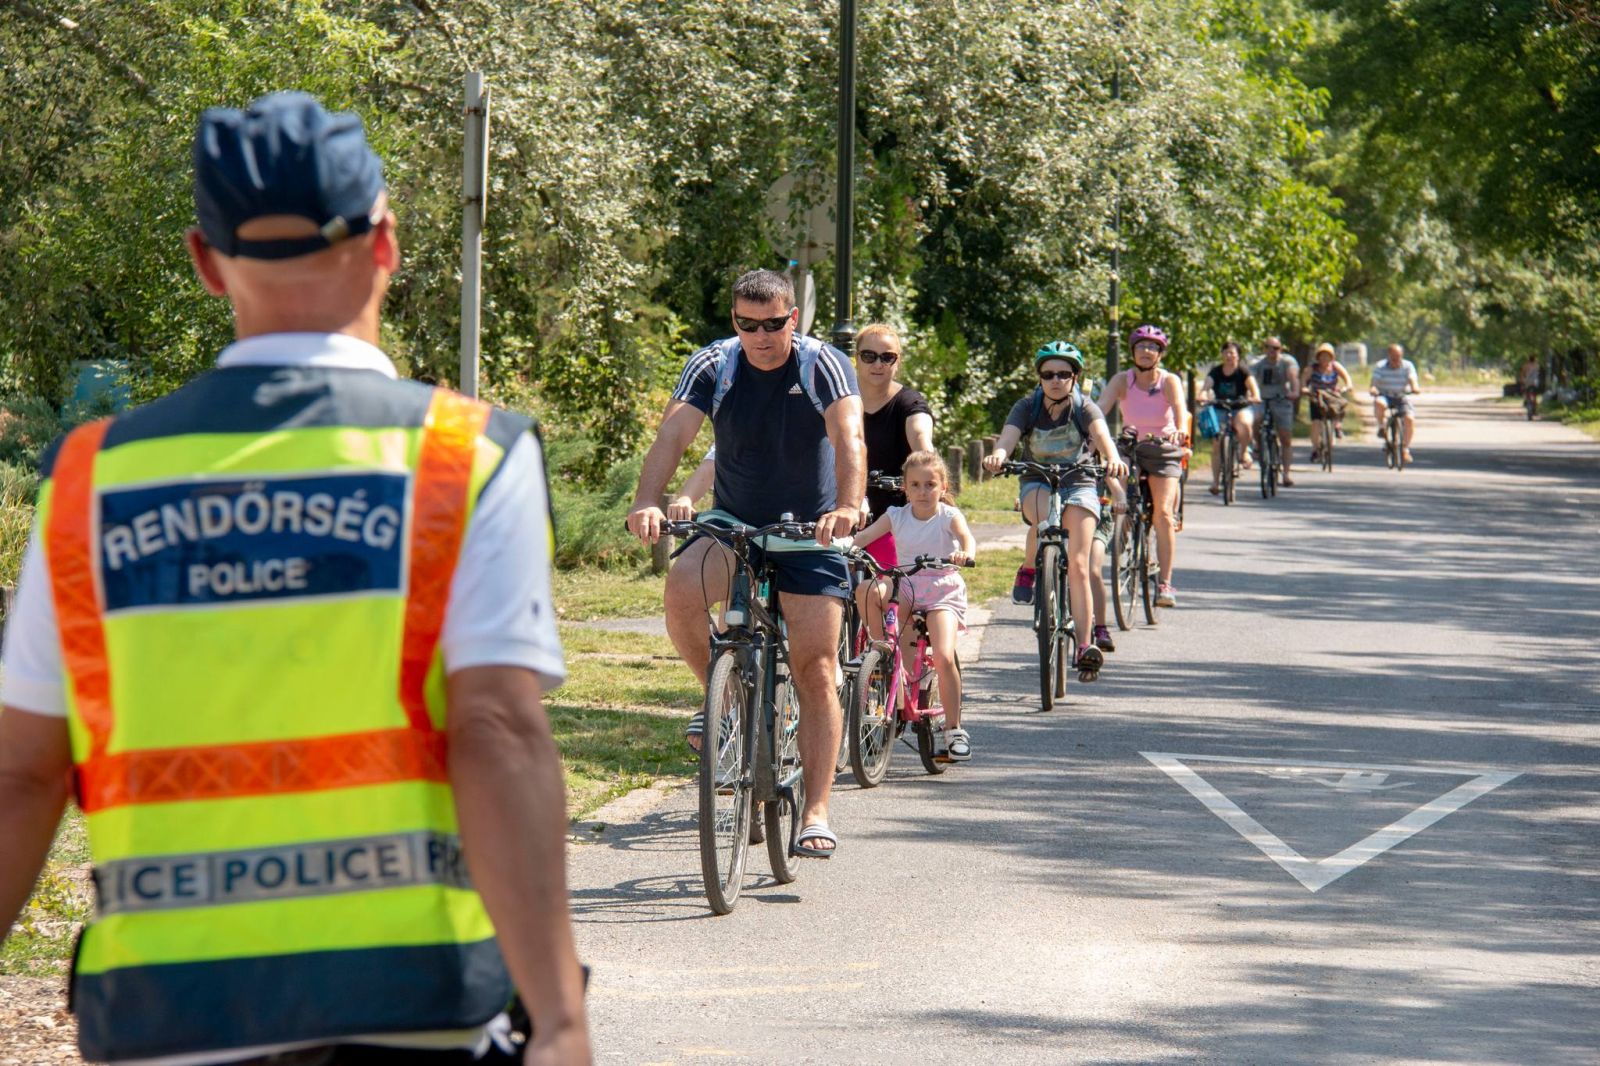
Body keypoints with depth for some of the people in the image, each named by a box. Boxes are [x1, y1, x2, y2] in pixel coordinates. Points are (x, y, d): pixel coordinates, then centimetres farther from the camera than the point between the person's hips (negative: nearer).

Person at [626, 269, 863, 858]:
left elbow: (849, 439, -27)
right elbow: (671, 436, -20)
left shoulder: (824, 365, -12)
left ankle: (816, 811, -4)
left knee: (816, 671, -9)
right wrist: (647, 502, -39)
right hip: (733, 524, 1)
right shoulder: (712, 367, -8)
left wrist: (848, 507, -46)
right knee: (683, 590, -30)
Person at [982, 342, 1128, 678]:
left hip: (1079, 485, 0)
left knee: (1078, 565, -14)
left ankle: (1084, 645, -13)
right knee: (1043, 515, -37)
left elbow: (1101, 434, -28)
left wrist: (1113, 459, -51)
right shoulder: (1027, 407, -6)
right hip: (1037, 483, 0)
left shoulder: (1084, 408, -9)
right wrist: (998, 455, -47)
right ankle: (1028, 569, -8)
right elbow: (1008, 435, -23)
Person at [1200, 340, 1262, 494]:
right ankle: (1216, 481, -1)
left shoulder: (1243, 373, -7)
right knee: (1217, 445, -8)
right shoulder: (1215, 372, -2)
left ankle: (1244, 451, -9)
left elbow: (1252, 386, -21)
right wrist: (1203, 395, -38)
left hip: (1241, 408, -2)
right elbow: (1206, 386, -16)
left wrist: (1255, 396, -43)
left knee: (1244, 424, -37)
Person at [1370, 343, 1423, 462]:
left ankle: (1405, 448, -7)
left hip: (1401, 397, 1)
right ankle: (1381, 426, -9)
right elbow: (1374, 383, -15)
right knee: (1379, 403, -39)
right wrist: (1373, 389, -39)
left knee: (1409, 419, -24)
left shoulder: (1408, 366, -2)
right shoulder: (1380, 367, -5)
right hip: (1385, 396, -1)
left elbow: (1412, 381, -15)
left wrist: (1415, 389, -39)